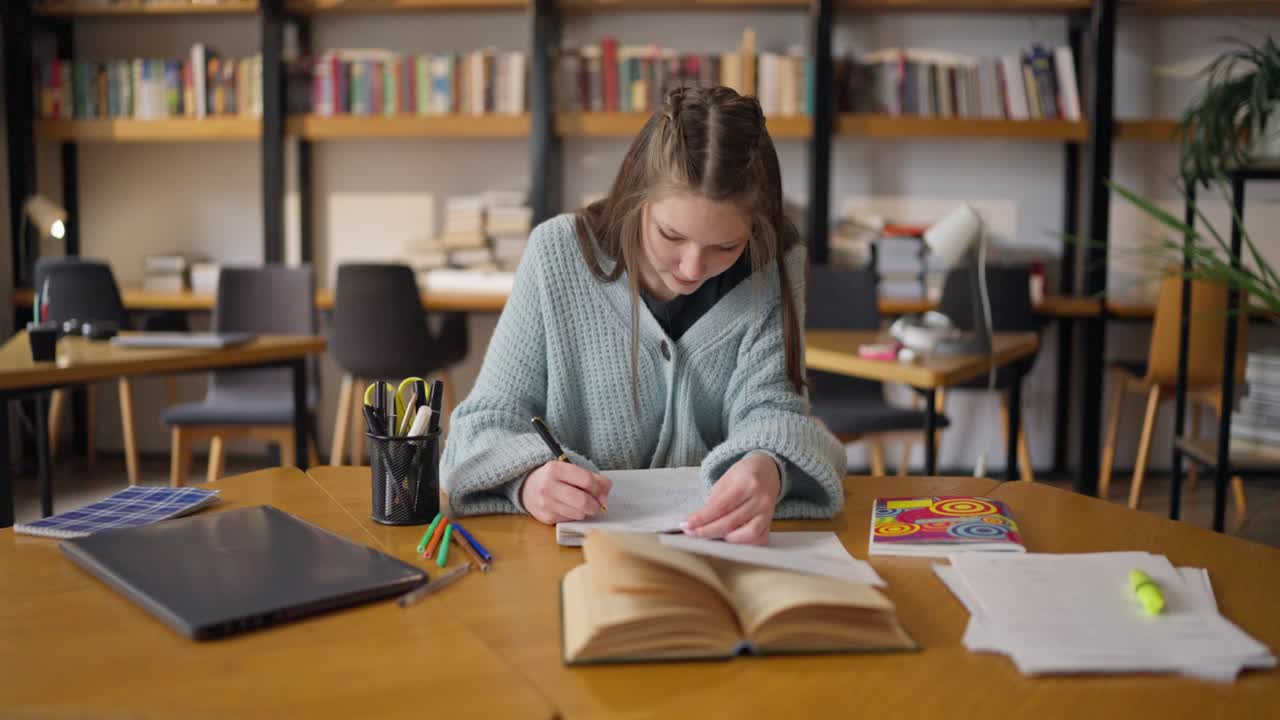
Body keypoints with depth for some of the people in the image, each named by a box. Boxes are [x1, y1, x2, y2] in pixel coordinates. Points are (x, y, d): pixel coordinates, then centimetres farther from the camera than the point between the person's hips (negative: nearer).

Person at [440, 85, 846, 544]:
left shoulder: (774, 265, -5)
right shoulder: (559, 253, -9)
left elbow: (767, 405, -10)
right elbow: (489, 419, -6)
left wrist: (767, 469, -33)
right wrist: (529, 478, -29)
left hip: (719, 542, 0)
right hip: (576, 542, 0)